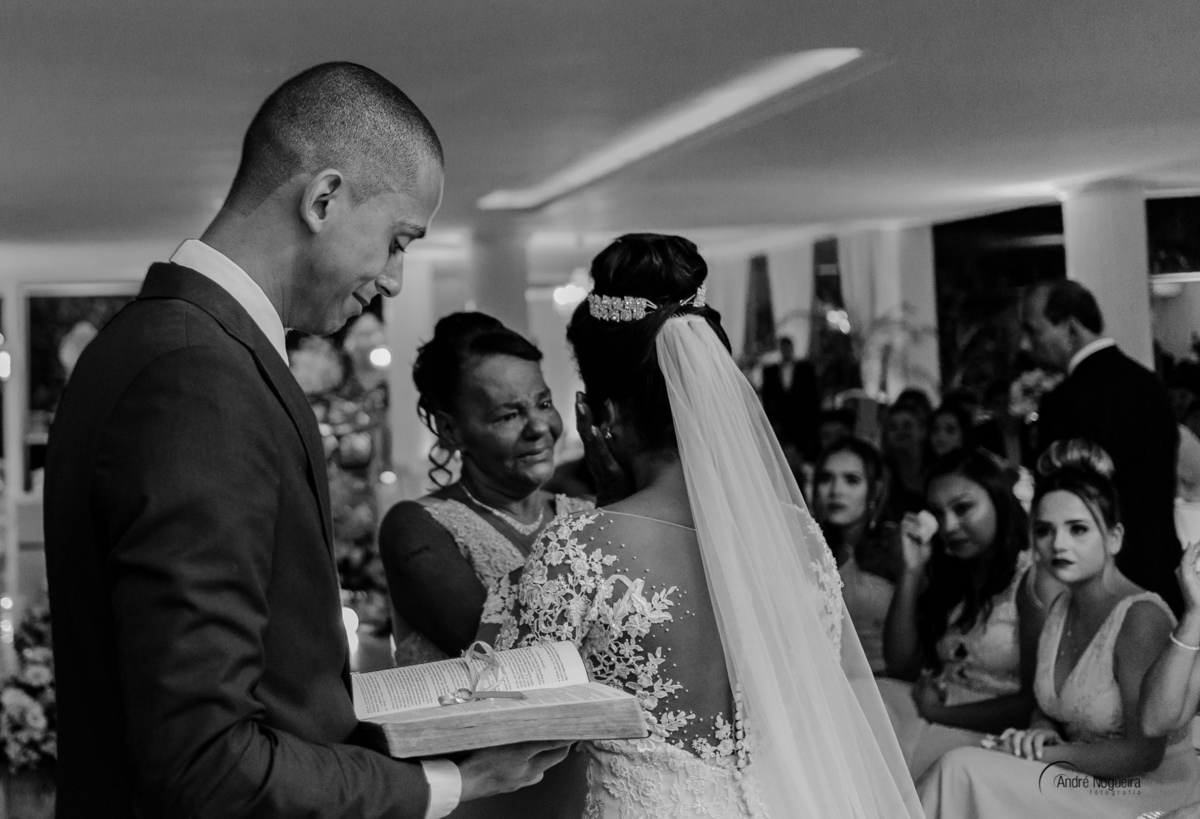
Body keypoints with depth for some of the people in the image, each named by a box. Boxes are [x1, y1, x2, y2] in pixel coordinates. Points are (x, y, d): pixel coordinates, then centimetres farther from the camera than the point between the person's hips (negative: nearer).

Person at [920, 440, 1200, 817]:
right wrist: (1040, 734, -5)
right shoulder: (1061, 607, 7)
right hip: (1083, 782, 7)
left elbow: (1143, 751, -19)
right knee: (963, 768, -18)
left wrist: (1047, 753, -14)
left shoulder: (1141, 616, -18)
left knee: (964, 770, -22)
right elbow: (1048, 709, 18)